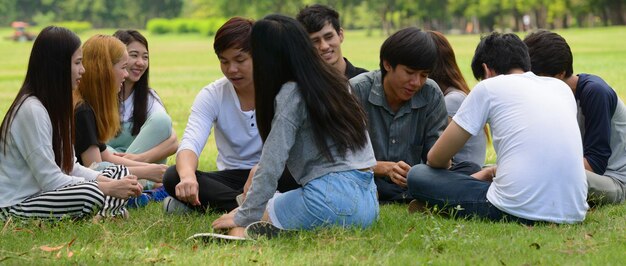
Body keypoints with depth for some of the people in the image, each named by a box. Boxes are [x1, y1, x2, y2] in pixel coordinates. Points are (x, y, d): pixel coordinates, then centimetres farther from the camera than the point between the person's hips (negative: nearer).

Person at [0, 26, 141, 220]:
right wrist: (109, 188, -18)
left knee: (119, 173, 10)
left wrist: (109, 182, -6)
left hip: (42, 194, 10)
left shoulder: (55, 104, 10)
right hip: (16, 206, -10)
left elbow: (68, 167, 10)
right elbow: (50, 180, -22)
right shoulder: (31, 110, -19)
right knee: (90, 194, -34)